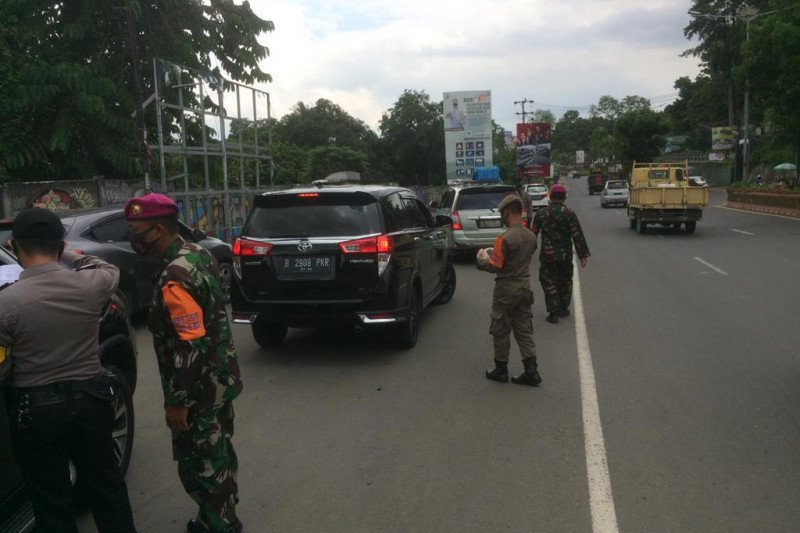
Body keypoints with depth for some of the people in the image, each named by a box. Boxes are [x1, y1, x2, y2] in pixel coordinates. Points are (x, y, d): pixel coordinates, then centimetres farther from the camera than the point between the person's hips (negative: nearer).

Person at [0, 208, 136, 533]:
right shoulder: (92, 284, -10)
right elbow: (109, 269, 15)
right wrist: (67, 256, 18)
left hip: (36, 410, -3)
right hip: (91, 399, 3)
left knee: (52, 503, 14)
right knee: (107, 488, 19)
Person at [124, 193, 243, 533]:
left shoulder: (175, 279, -27)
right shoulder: (197, 253, 3)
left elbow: (191, 347, -27)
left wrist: (177, 402, -18)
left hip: (199, 390, -10)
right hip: (220, 379, 10)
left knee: (198, 465, 6)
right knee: (218, 453, 23)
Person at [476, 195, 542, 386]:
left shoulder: (505, 238, -20)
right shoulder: (531, 236, 4)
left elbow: (494, 266, -19)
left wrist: (482, 258, 2)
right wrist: (493, 254, 18)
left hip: (506, 290, -7)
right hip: (524, 287, 7)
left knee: (500, 331, 8)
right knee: (524, 330, 12)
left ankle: (501, 370, 18)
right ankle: (531, 371, 10)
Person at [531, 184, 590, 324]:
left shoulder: (540, 213, -1)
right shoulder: (569, 213, -7)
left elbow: (533, 234, 6)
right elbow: (577, 236, -9)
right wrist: (583, 255, -4)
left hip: (547, 256, 0)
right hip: (565, 255, 0)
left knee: (549, 283, 5)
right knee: (565, 282, 17)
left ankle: (553, 313, 4)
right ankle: (563, 309, 25)